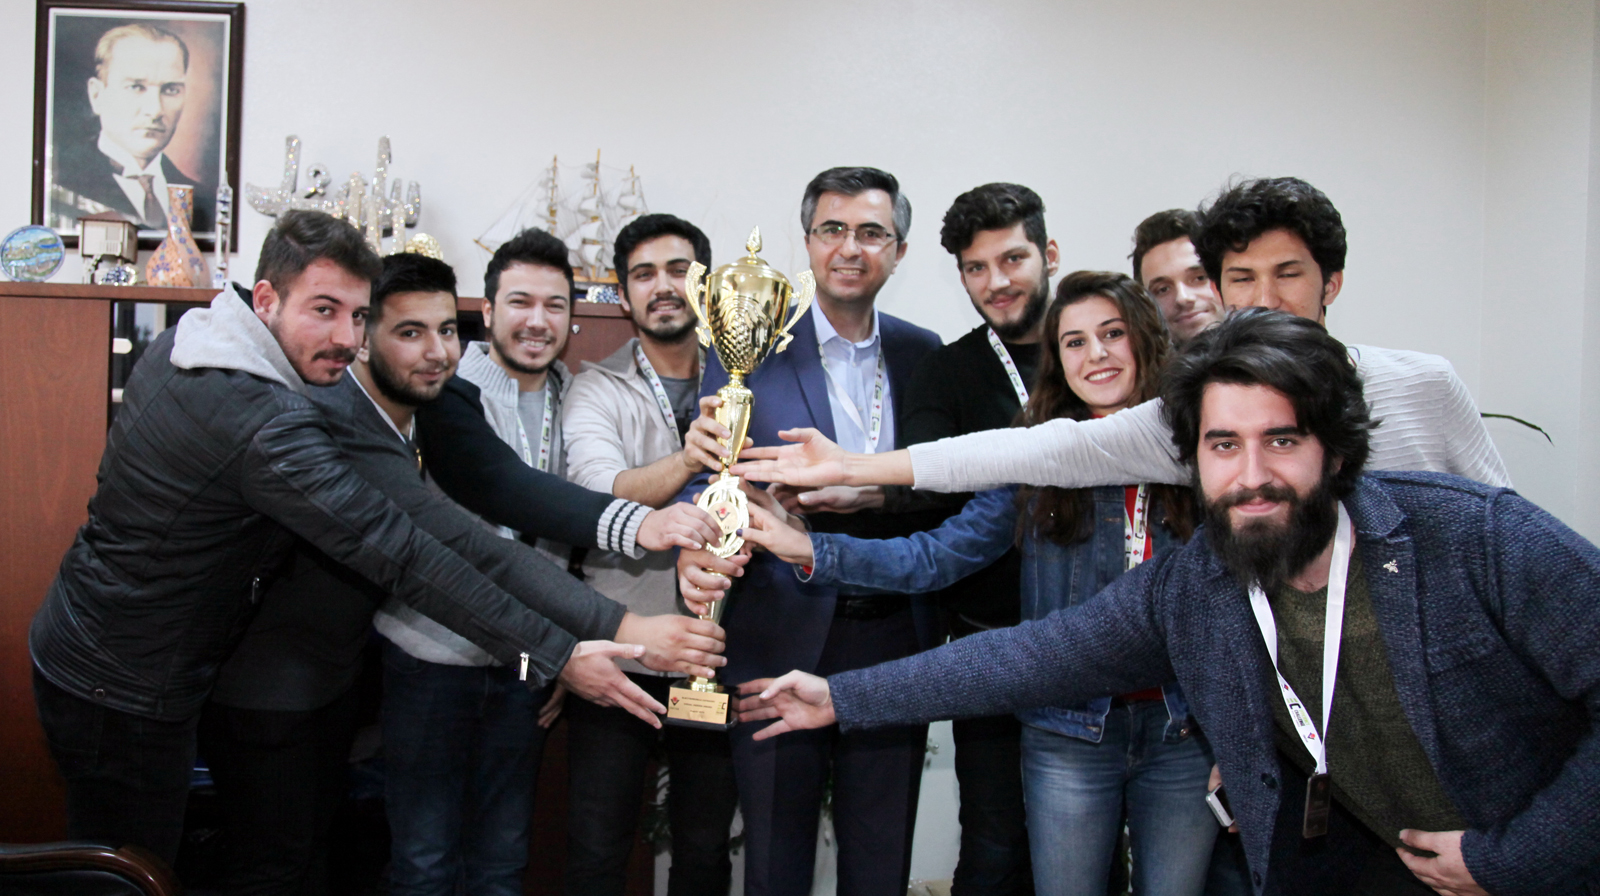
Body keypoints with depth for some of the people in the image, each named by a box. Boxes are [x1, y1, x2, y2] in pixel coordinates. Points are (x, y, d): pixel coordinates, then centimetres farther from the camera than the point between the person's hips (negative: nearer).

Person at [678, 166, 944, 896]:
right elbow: (708, 475, -7)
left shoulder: (923, 354, 8)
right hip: (783, 639, -2)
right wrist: (696, 544, -28)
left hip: (895, 638, 2)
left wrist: (873, 494, -15)